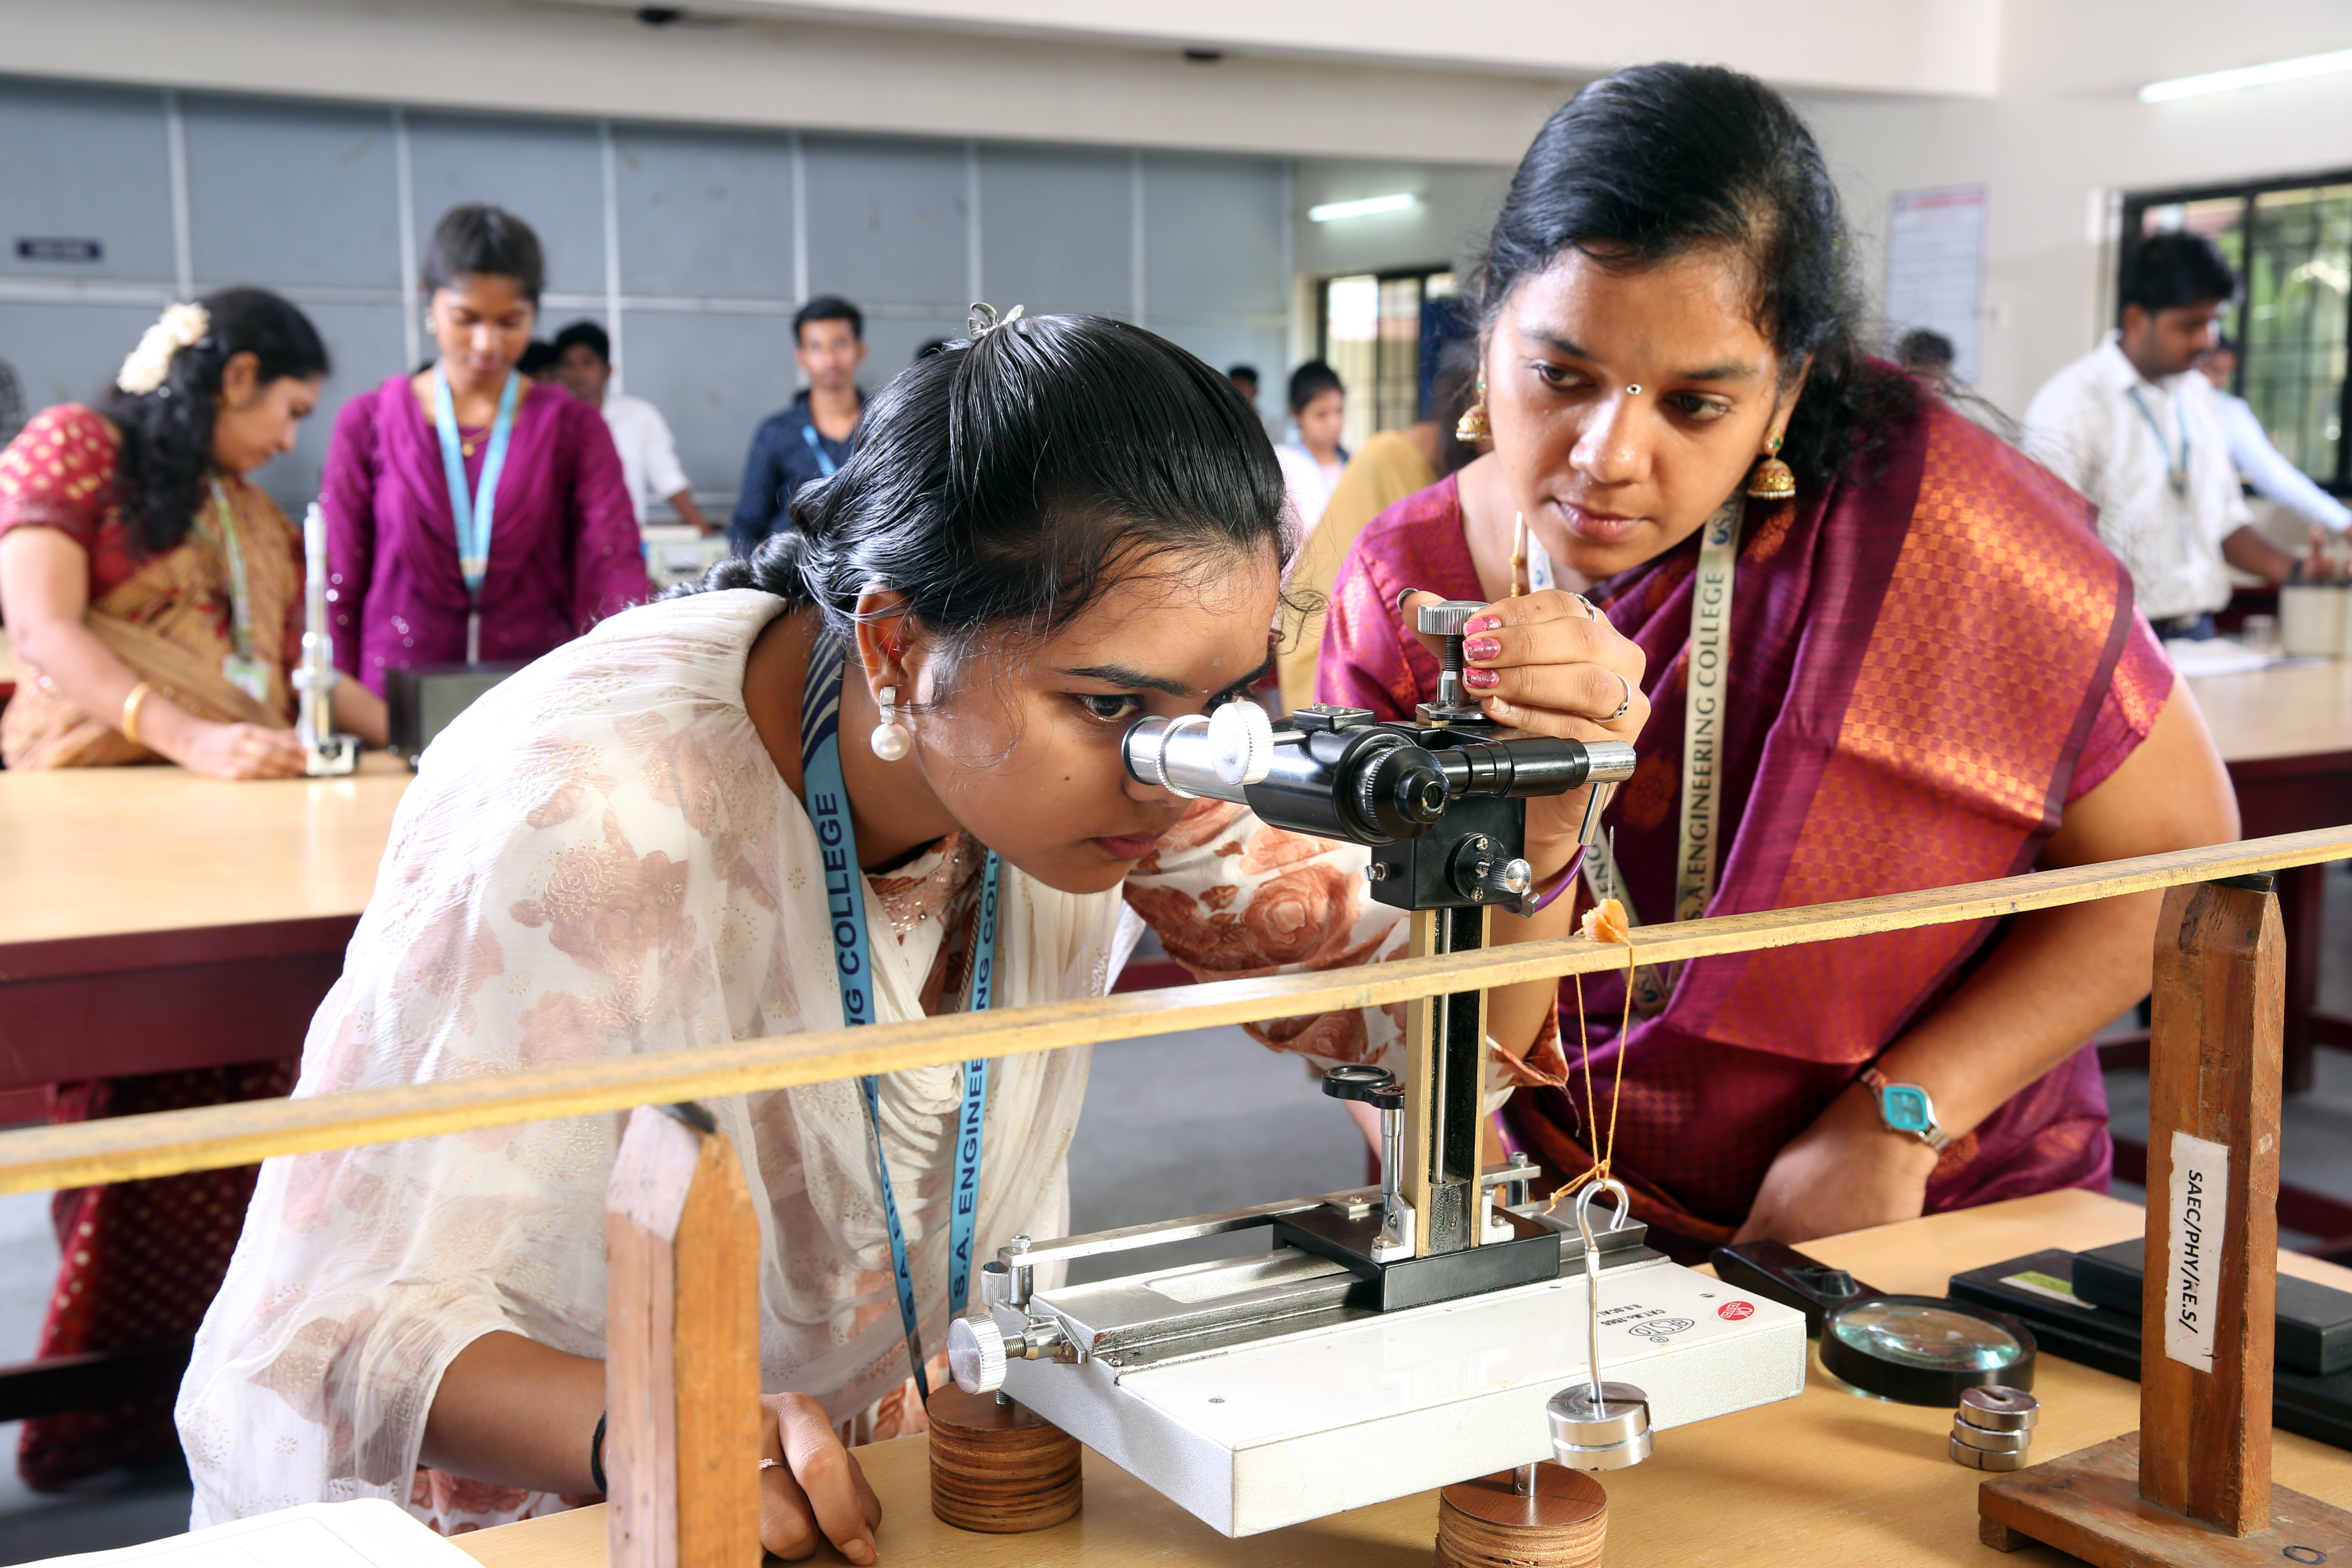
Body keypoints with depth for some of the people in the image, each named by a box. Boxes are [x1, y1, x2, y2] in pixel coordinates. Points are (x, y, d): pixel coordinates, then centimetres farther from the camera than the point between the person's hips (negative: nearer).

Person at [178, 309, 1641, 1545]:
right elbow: (338, 1331, -23)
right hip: (516, 1516, -2)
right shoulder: (586, 821, -27)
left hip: (896, 1484, 2)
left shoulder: (1091, 744, -11)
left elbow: (1443, 1026, -8)